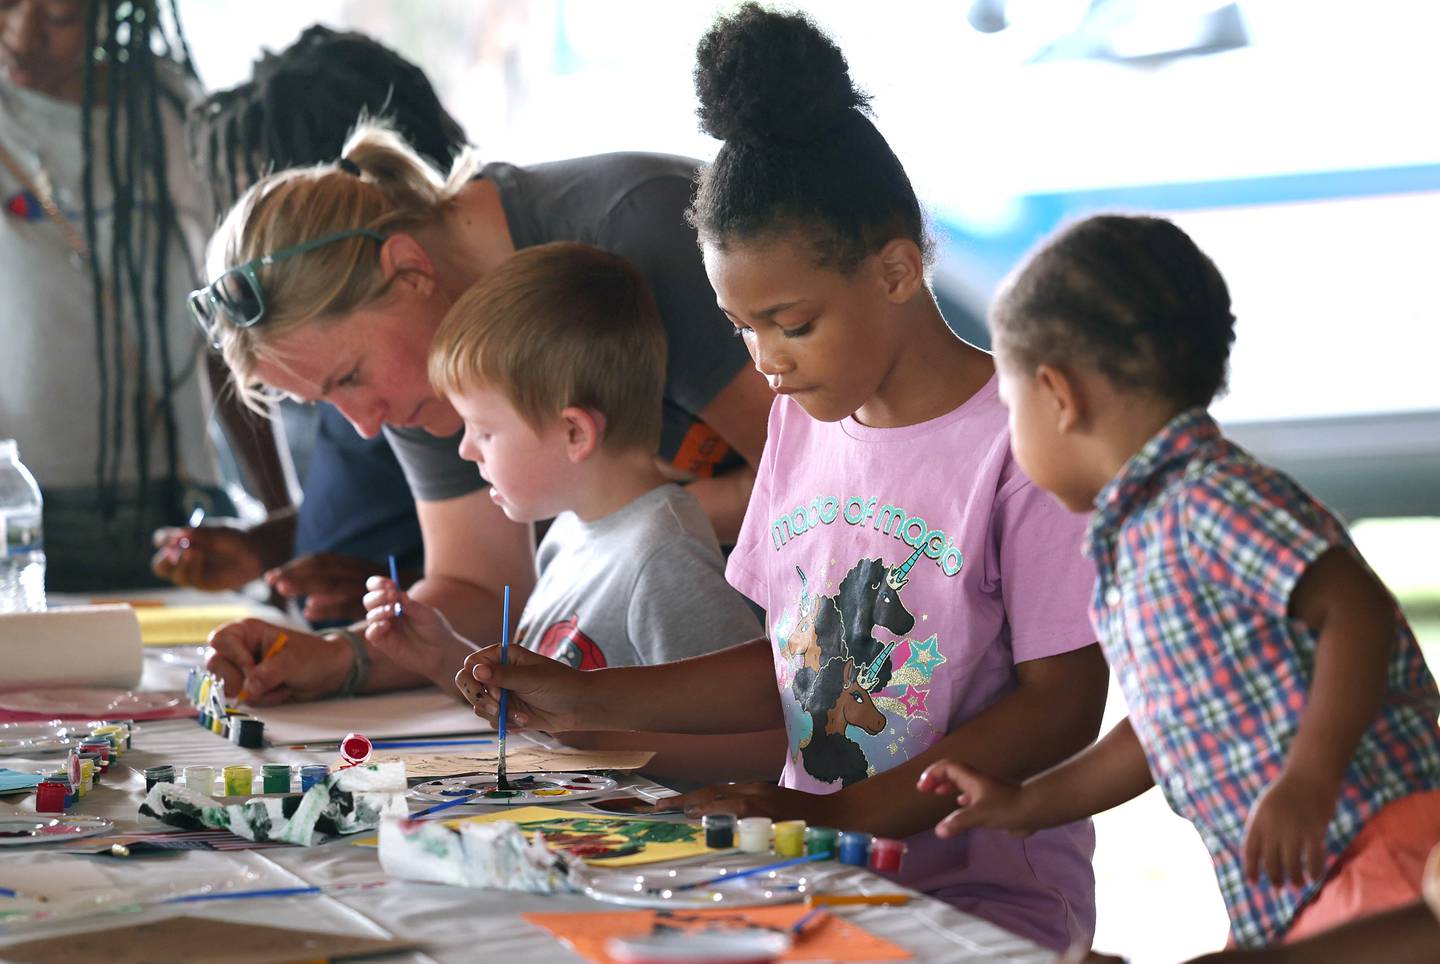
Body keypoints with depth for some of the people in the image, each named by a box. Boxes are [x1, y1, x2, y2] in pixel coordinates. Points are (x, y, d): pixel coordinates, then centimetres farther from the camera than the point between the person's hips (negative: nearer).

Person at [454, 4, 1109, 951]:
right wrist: (585, 699, 6)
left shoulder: (1020, 440, -11)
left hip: (986, 895, -6)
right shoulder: (804, 419, 12)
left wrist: (834, 814, -17)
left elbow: (1063, 702, -12)